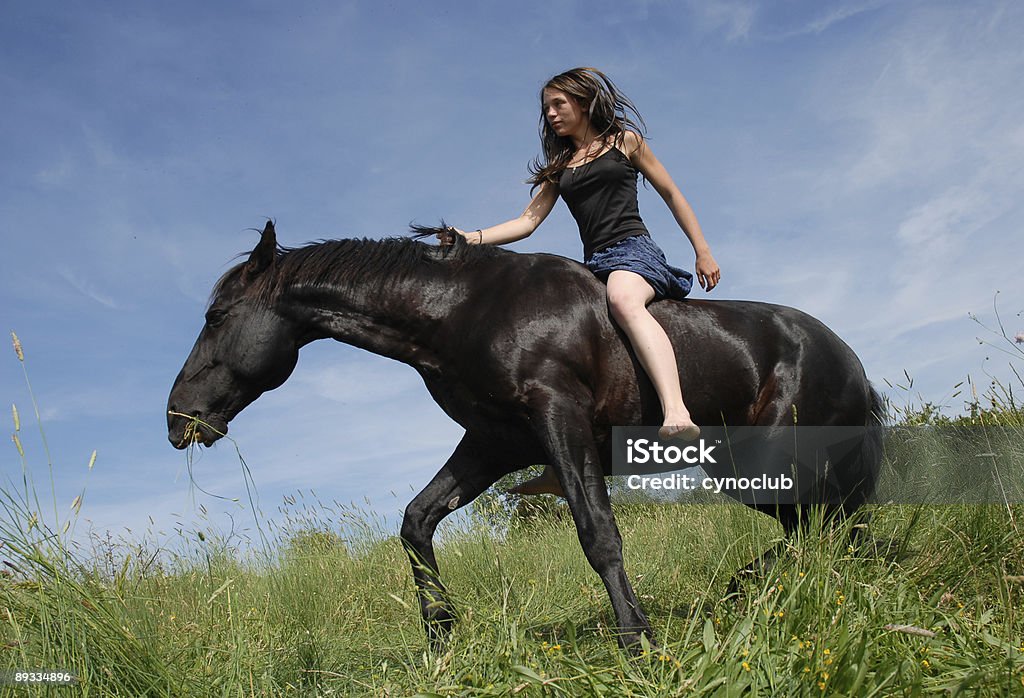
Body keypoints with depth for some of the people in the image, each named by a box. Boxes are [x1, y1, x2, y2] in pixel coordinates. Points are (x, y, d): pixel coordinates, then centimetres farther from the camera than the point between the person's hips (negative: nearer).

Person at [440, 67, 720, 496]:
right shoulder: (558, 167, 22)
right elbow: (527, 221, 13)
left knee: (623, 300, -40)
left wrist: (703, 252, 5)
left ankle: (677, 413, -60)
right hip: (592, 266, 6)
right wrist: (473, 238, -2)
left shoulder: (624, 140, 11)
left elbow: (671, 194, 12)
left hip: (633, 250, -6)